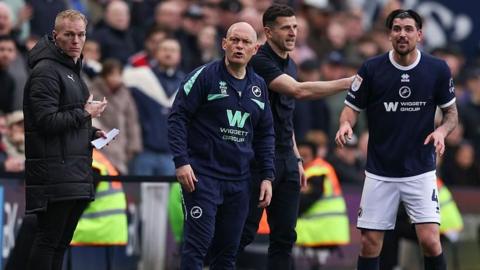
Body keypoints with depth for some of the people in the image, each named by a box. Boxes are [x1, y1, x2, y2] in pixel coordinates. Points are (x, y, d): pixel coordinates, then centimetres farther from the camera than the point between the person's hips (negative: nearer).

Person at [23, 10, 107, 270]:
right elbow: (46, 121, -19)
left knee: (61, 241, 11)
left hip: (75, 172, 10)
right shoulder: (46, 70, -11)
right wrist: (85, 113, -11)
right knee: (48, 238, -9)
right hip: (55, 174, -10)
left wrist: (92, 133, 13)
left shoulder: (71, 69, 21)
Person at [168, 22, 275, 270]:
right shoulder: (204, 76, -6)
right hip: (202, 175, -6)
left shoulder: (258, 87, 12)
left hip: (239, 181, 6)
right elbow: (177, 117, -8)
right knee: (197, 245, -10)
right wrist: (181, 162, -17)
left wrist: (267, 177, 12)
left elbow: (265, 135, 19)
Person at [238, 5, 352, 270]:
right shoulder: (259, 61, -14)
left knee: (284, 236, 5)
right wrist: (348, 82, -27)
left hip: (286, 160, 8)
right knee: (244, 232, -7)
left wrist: (297, 159, 21)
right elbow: (299, 90, -27)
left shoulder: (289, 64, 15)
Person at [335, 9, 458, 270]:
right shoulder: (371, 68, -5)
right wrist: (346, 124, -19)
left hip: (420, 170, -1)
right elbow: (352, 108, 3)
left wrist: (442, 130, -14)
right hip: (379, 172, 1)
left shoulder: (437, 69, -4)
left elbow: (451, 111, 8)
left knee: (430, 240, -13)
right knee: (370, 244, 1)